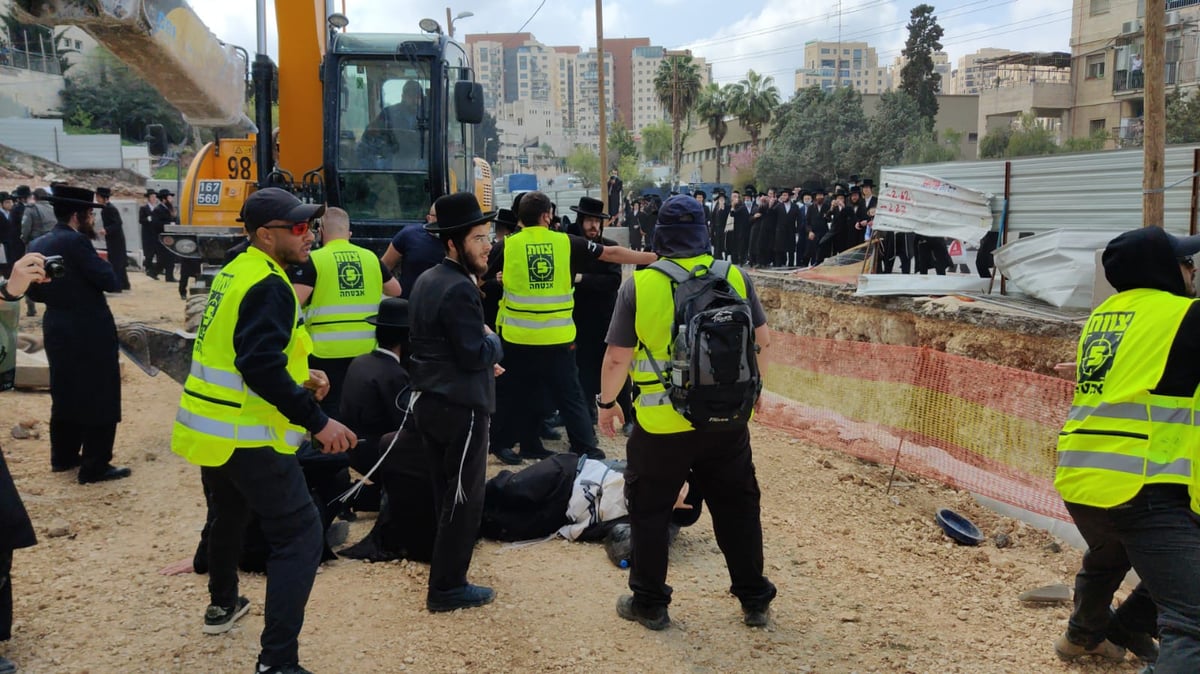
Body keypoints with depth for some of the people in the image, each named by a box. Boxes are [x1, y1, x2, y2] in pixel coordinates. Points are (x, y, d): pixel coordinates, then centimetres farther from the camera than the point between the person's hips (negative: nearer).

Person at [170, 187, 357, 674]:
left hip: (213, 427, 10)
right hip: (248, 435, -10)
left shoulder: (235, 272, 10)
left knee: (230, 514, 30)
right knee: (300, 534, -7)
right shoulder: (269, 287, -19)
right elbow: (261, 368, -30)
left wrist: (298, 377, 13)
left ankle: (222, 605, 50)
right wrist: (317, 422, -28)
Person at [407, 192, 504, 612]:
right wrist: (494, 341, -3)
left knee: (445, 495, 19)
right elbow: (476, 354, -24)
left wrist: (482, 360, 14)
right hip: (460, 407, -10)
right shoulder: (460, 289, -20)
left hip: (430, 401, 10)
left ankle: (444, 574, 30)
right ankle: (447, 588, 9)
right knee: (464, 499, 1)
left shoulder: (426, 281, 10)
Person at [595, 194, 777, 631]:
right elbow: (762, 340, 6)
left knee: (650, 512, 14)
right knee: (737, 509, 18)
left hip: (662, 424, -3)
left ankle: (649, 603, 24)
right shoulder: (736, 278, -4)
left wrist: (607, 403, 7)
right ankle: (754, 600, 28)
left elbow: (617, 358, -9)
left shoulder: (639, 286, -12)